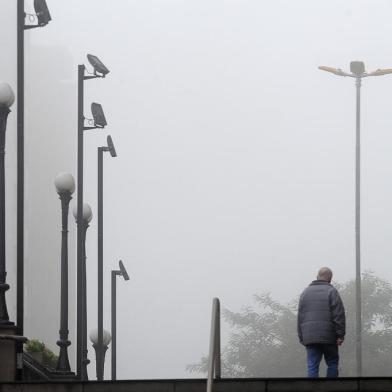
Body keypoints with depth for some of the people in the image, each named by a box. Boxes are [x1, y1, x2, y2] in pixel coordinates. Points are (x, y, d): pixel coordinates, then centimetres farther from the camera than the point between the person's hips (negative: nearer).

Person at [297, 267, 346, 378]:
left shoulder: (305, 292, 14)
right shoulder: (331, 291, -3)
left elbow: (300, 317, 15)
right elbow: (339, 315, -9)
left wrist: (301, 337, 16)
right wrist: (340, 335, -7)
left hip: (309, 337, 4)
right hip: (328, 336, -4)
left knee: (312, 366, 1)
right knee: (332, 364, 6)